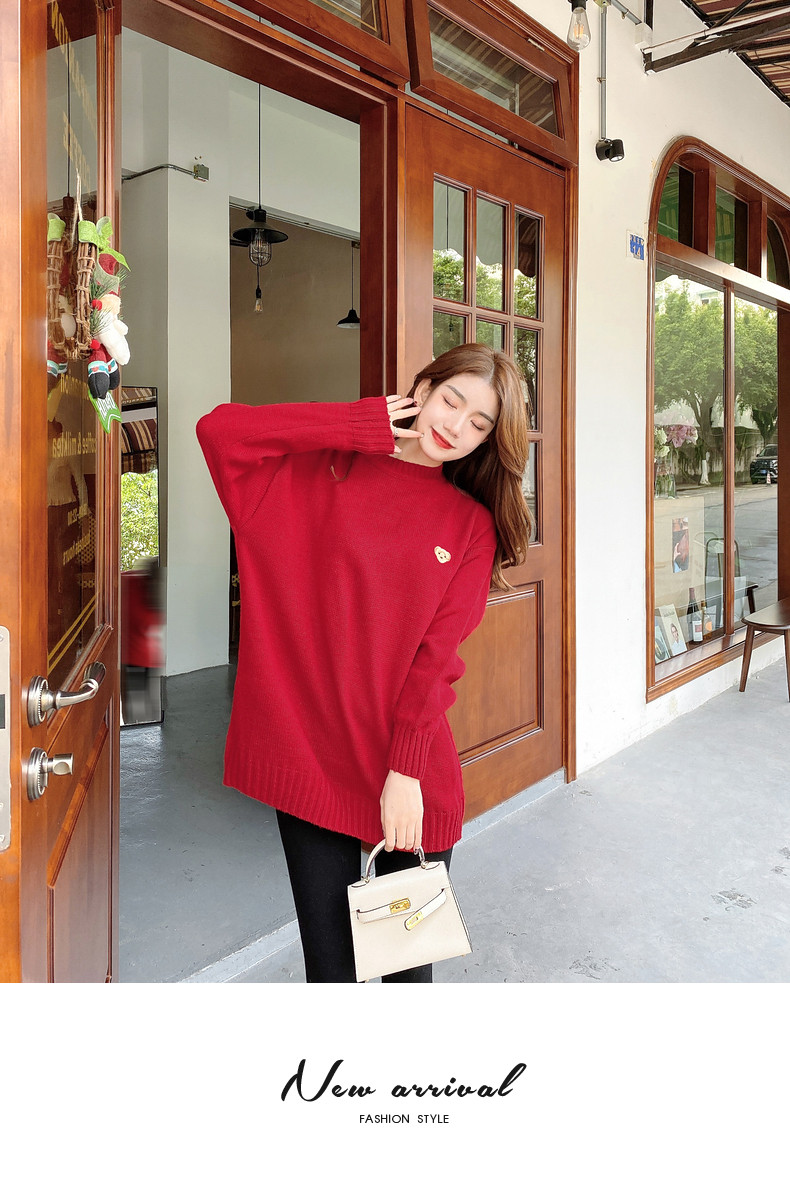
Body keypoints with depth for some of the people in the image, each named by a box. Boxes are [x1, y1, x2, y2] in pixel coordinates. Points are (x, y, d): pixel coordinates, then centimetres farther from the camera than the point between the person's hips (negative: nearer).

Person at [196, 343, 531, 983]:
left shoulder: (473, 526, 5)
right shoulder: (324, 471, 2)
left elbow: (437, 655, -4)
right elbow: (219, 429, -11)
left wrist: (406, 770, -11)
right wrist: (360, 426, -9)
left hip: (412, 768, 2)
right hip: (311, 755, -1)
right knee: (329, 955, 9)